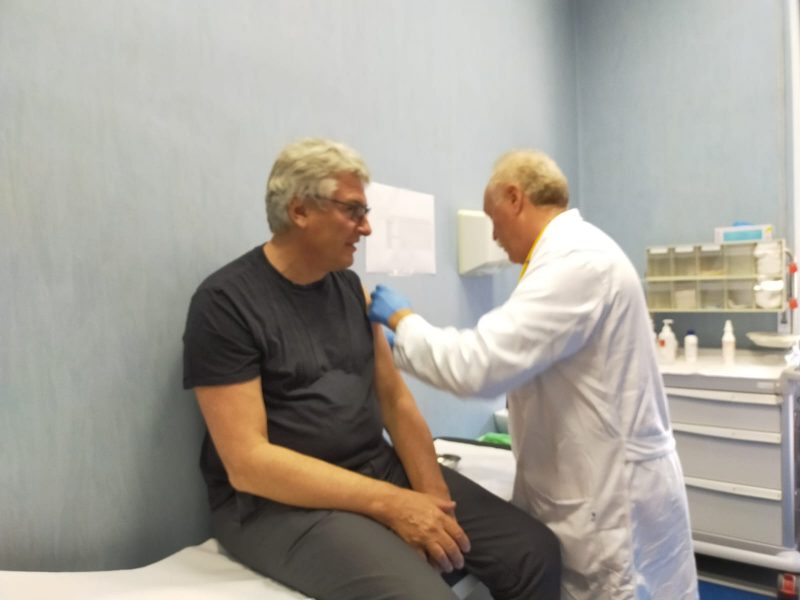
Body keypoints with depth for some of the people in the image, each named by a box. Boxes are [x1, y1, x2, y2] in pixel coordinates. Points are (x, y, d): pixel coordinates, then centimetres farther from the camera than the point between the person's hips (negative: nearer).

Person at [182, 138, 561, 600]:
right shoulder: (224, 303, -12)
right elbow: (247, 462, -18)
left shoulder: (349, 286, 8)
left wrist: (431, 490, -9)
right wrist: (390, 504, -22)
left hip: (382, 469, 6)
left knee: (536, 552, -6)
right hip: (282, 500, -5)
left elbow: (394, 398, 8)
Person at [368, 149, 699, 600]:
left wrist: (401, 319, -12)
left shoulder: (578, 260, -23)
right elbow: (506, 358, 16)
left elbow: (480, 365, -29)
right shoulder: (571, 252, 11)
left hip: (614, 501, -9)